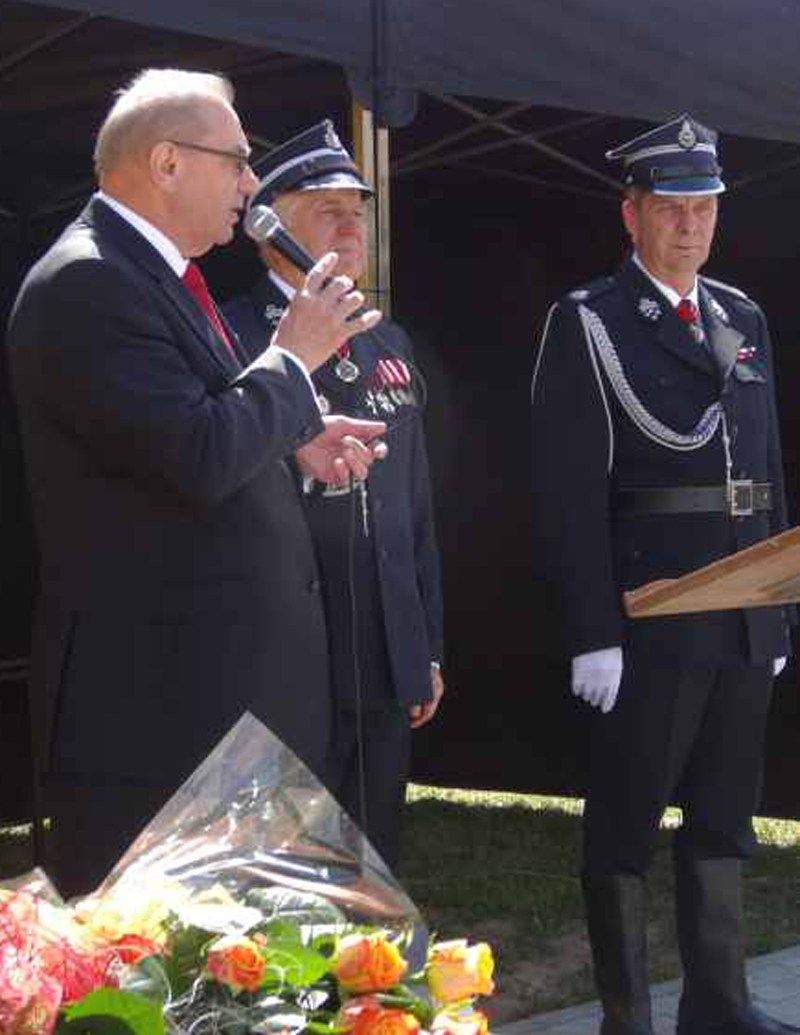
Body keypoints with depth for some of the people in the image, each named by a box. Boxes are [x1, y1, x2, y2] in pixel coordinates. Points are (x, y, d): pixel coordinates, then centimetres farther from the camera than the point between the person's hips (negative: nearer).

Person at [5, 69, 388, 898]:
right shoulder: (87, 283, -17)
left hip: (222, 684, 10)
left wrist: (294, 443, 8)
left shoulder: (153, 274, 15)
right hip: (152, 699, -10)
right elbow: (198, 457, -26)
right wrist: (292, 357, -11)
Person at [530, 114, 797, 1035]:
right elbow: (569, 493, -10)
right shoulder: (587, 324, -5)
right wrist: (592, 634, -15)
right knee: (626, 821, 4)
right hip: (649, 616, -6)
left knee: (723, 817, 13)